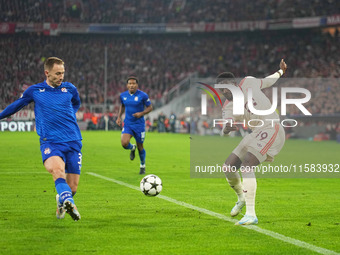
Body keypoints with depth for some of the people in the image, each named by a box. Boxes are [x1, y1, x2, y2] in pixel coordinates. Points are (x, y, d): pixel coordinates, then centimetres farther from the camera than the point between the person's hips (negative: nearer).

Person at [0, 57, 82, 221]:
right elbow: (17, 105, 24)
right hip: (50, 142, -2)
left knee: (72, 187, -1)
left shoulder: (70, 89, 11)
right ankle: (68, 201, -56)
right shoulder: (34, 91, 6)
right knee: (56, 168, -35)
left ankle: (61, 202, 32)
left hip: (73, 142, 2)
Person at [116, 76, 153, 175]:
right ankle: (132, 148, 19)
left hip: (139, 125, -2)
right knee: (124, 143, -20)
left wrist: (141, 113, -19)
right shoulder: (123, 95, 1)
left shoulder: (143, 95, -11)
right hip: (127, 124, 2)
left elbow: (150, 107, -2)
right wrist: (119, 117, 7)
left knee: (140, 147, 7)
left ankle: (142, 166, 32)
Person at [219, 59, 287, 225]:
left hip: (271, 129, -6)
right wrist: (226, 129, -41)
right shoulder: (228, 108, 1)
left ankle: (251, 214, -29)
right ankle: (241, 199, 34)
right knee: (228, 168, 3)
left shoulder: (248, 83, -5)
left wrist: (280, 72, 36)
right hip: (256, 133, 6)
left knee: (246, 165, -25)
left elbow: (266, 82, 17)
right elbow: (225, 130, -15)